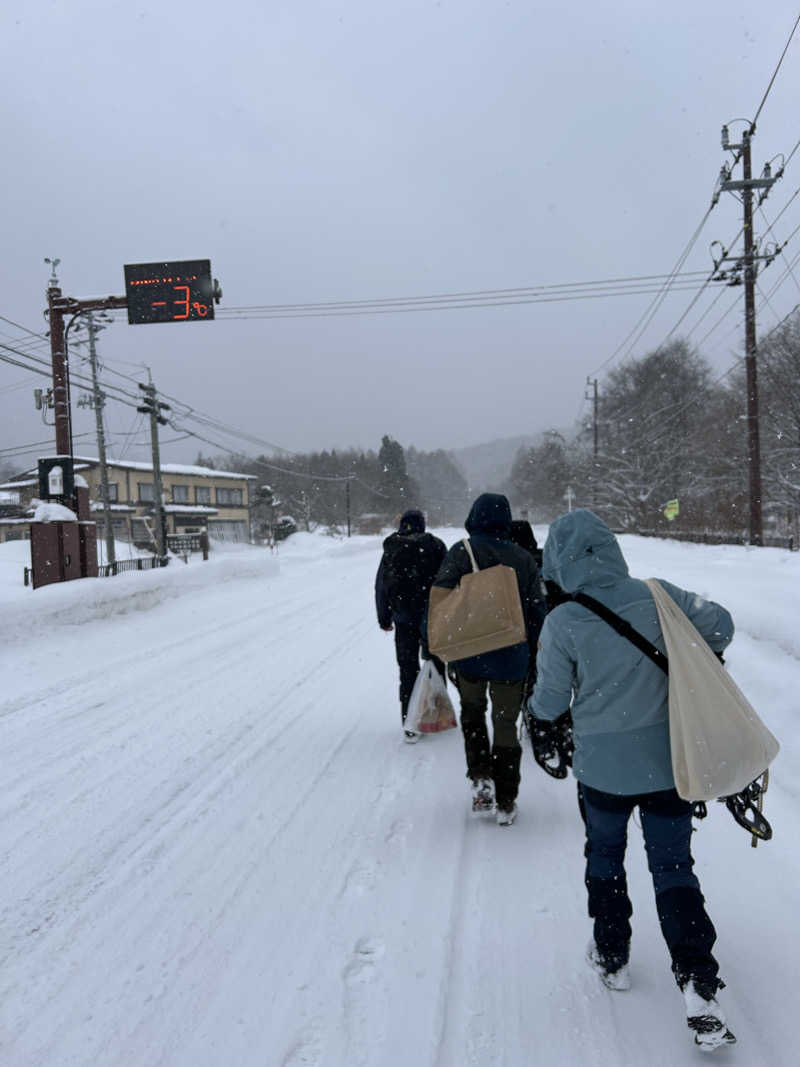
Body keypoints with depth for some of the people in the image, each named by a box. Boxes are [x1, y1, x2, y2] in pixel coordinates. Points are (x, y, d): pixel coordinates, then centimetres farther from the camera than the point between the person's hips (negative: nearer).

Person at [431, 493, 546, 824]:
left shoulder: (462, 552, -7)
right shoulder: (524, 558, 3)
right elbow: (537, 611, 5)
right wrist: (532, 657, 14)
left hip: (469, 654, -1)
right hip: (511, 658, 1)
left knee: (472, 712, 22)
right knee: (506, 725, 10)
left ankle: (480, 778, 7)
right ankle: (505, 803, 13)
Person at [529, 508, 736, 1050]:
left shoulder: (563, 622, -17)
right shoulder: (658, 596, -10)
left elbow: (550, 700, -8)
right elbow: (720, 625, 2)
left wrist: (539, 715, 15)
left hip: (603, 766, -2)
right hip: (670, 760, 2)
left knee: (605, 856, 22)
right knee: (674, 867, 12)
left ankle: (612, 956, 35)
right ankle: (700, 988, 3)